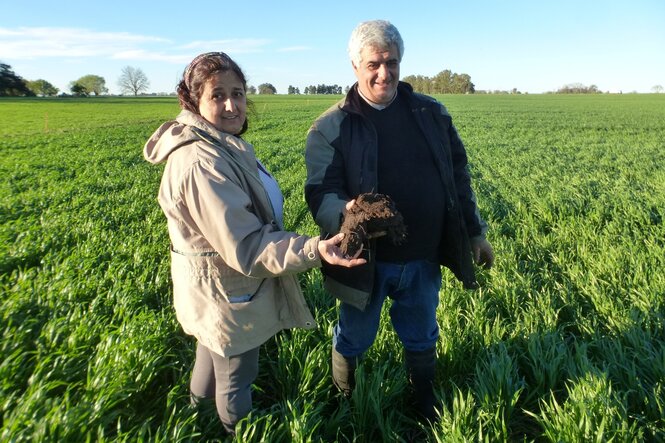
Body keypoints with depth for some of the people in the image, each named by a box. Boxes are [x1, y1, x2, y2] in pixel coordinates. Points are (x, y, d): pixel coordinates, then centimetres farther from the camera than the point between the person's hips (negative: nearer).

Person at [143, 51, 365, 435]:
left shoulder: (221, 144, 1)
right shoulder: (202, 163, -32)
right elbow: (246, 248, -34)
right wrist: (314, 249, -44)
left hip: (218, 291, 10)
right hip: (228, 295, -10)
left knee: (214, 353, 34)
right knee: (236, 375, 16)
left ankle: (200, 404, 62)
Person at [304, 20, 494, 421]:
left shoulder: (432, 113, 2)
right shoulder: (331, 128, -10)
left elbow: (458, 175, 9)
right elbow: (321, 192, -17)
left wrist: (475, 231, 10)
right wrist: (345, 212, -40)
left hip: (424, 259, 3)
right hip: (367, 261, -2)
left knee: (422, 337, 24)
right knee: (354, 339, 20)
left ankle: (425, 398, 52)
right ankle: (344, 400, 51)